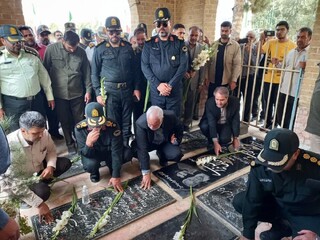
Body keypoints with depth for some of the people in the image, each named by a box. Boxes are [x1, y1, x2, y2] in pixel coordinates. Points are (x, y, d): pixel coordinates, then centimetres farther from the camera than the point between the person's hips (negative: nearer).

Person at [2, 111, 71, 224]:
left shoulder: (44, 134, -23)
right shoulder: (10, 146, -36)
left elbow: (51, 150, 1)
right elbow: (8, 182, -32)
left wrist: (50, 166, -22)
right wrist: (39, 204, -32)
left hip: (39, 169, 5)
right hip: (22, 180, -5)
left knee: (65, 163, -12)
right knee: (43, 192, -29)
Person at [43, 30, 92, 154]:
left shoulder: (81, 52, -3)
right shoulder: (51, 49, -7)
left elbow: (86, 73, 3)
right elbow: (45, 70, -1)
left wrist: (88, 90, 1)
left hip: (77, 93, 1)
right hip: (59, 94, 0)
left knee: (79, 120, 9)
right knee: (65, 121, 11)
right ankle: (70, 143, 28)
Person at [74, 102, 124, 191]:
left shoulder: (113, 125, -31)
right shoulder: (79, 128, -28)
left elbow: (116, 151, -26)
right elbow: (84, 154, -23)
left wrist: (116, 176, -26)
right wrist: (89, 143, -47)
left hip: (109, 152, 1)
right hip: (92, 154, 0)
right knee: (90, 165, -33)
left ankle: (112, 167, 6)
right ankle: (94, 172, 6)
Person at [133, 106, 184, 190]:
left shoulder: (171, 116, -30)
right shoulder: (140, 123, -35)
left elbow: (179, 129, -5)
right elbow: (142, 149, -35)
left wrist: (176, 140, -23)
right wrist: (146, 172, -36)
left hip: (165, 142, 1)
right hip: (149, 143, -1)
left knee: (177, 155, -27)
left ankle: (161, 155, 8)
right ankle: (144, 161, 6)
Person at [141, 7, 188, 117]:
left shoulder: (179, 43, 1)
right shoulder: (149, 44, 3)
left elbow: (183, 66, -6)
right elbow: (144, 66, -2)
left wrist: (170, 85, -13)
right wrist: (158, 85, -13)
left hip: (175, 90, 0)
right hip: (155, 90, 1)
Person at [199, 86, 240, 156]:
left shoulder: (235, 102, -25)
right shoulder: (209, 103, -30)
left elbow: (236, 121, -13)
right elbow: (211, 124, -33)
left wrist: (235, 138, -8)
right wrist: (215, 142, -37)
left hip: (226, 124, 1)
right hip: (212, 123, 0)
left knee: (224, 140, -25)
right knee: (204, 126, -32)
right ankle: (211, 141, -2)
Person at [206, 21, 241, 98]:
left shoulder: (235, 46, -3)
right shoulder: (214, 44, 4)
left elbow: (237, 64, -6)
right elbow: (208, 62, 3)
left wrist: (234, 80, -12)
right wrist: (206, 77, -2)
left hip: (226, 81, -2)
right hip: (213, 80, 2)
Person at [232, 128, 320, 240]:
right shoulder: (260, 165, -24)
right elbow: (251, 200, -14)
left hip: (308, 215, -3)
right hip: (277, 203, 4)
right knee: (239, 202, -11)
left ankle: (293, 228, 8)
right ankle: (281, 227, 9)